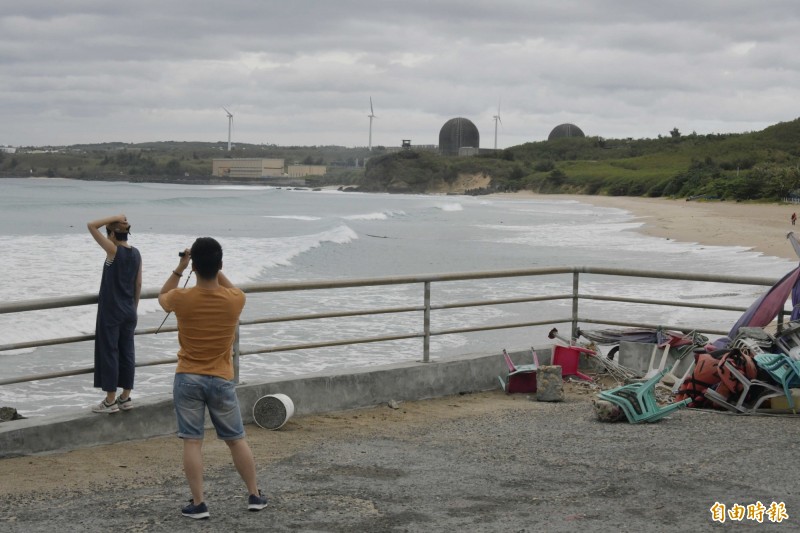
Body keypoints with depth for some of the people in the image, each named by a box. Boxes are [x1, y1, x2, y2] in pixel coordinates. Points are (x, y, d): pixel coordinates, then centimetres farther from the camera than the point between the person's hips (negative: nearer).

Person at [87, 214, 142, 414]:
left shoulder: (113, 250, -14)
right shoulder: (136, 254, 5)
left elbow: (91, 226, -15)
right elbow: (138, 284, 9)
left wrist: (115, 218, -8)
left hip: (111, 311, -7)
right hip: (129, 311, 7)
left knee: (108, 352, 0)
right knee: (127, 352, 11)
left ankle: (110, 401, 2)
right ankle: (126, 398, 16)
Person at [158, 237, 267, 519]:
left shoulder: (182, 298, -13)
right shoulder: (235, 300, -11)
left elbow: (161, 297, 11)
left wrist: (179, 269, 12)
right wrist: (214, 267, 10)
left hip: (187, 379, -1)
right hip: (221, 380, 1)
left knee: (192, 442, 2)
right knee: (236, 439, 14)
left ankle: (198, 503, 2)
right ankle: (255, 495, 21)